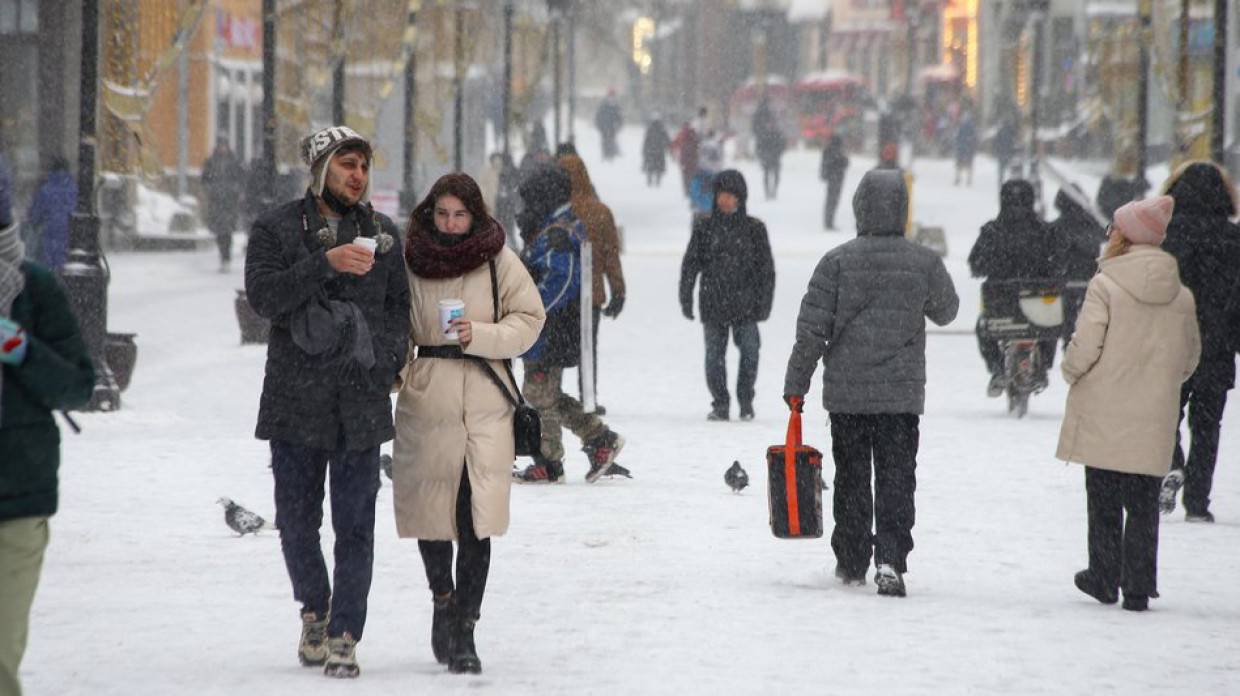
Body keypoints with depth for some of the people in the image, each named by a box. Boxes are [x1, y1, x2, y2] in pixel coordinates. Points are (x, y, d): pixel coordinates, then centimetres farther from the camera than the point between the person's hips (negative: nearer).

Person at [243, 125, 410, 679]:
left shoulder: (383, 234, 11)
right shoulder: (277, 228, 2)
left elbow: (400, 306, 15)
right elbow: (263, 294, -12)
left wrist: (387, 359, -2)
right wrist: (327, 263, -21)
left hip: (362, 400, 1)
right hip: (296, 400, -1)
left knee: (355, 524, -3)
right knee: (297, 519, 7)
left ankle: (344, 635, 1)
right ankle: (315, 609, 29)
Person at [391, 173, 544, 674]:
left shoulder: (500, 262, 2)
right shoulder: (410, 261, 5)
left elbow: (529, 320, 3)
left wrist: (480, 335, -12)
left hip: (485, 402, -1)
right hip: (427, 401, 1)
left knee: (475, 522, -6)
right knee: (430, 506, 5)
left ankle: (464, 631, -1)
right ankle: (443, 600, 32)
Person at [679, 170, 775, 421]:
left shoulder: (754, 228, 2)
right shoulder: (705, 226, 4)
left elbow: (766, 268, 6)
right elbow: (690, 264, 6)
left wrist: (764, 302, 1)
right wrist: (686, 298, 1)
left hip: (745, 304, -1)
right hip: (713, 304, 1)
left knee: (749, 353, -2)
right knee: (714, 355, 3)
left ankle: (746, 401, 16)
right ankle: (720, 403, 15)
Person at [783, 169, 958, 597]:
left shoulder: (838, 262, -8)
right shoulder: (925, 263, -5)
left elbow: (812, 329, -7)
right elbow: (946, 311, 14)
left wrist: (796, 384, 1)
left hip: (846, 391, 0)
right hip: (902, 393, 0)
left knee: (851, 477, 12)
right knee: (896, 476, 2)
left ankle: (851, 562, 20)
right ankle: (889, 558, -14)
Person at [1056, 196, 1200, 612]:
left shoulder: (1106, 285, -11)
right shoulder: (1181, 295, 3)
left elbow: (1085, 347, -14)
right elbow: (1189, 358, 10)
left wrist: (1071, 373, 6)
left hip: (1103, 417, -3)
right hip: (1153, 422, 3)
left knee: (1104, 501, 10)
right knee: (1143, 504, 8)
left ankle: (1104, 579, 16)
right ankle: (1138, 588, 6)